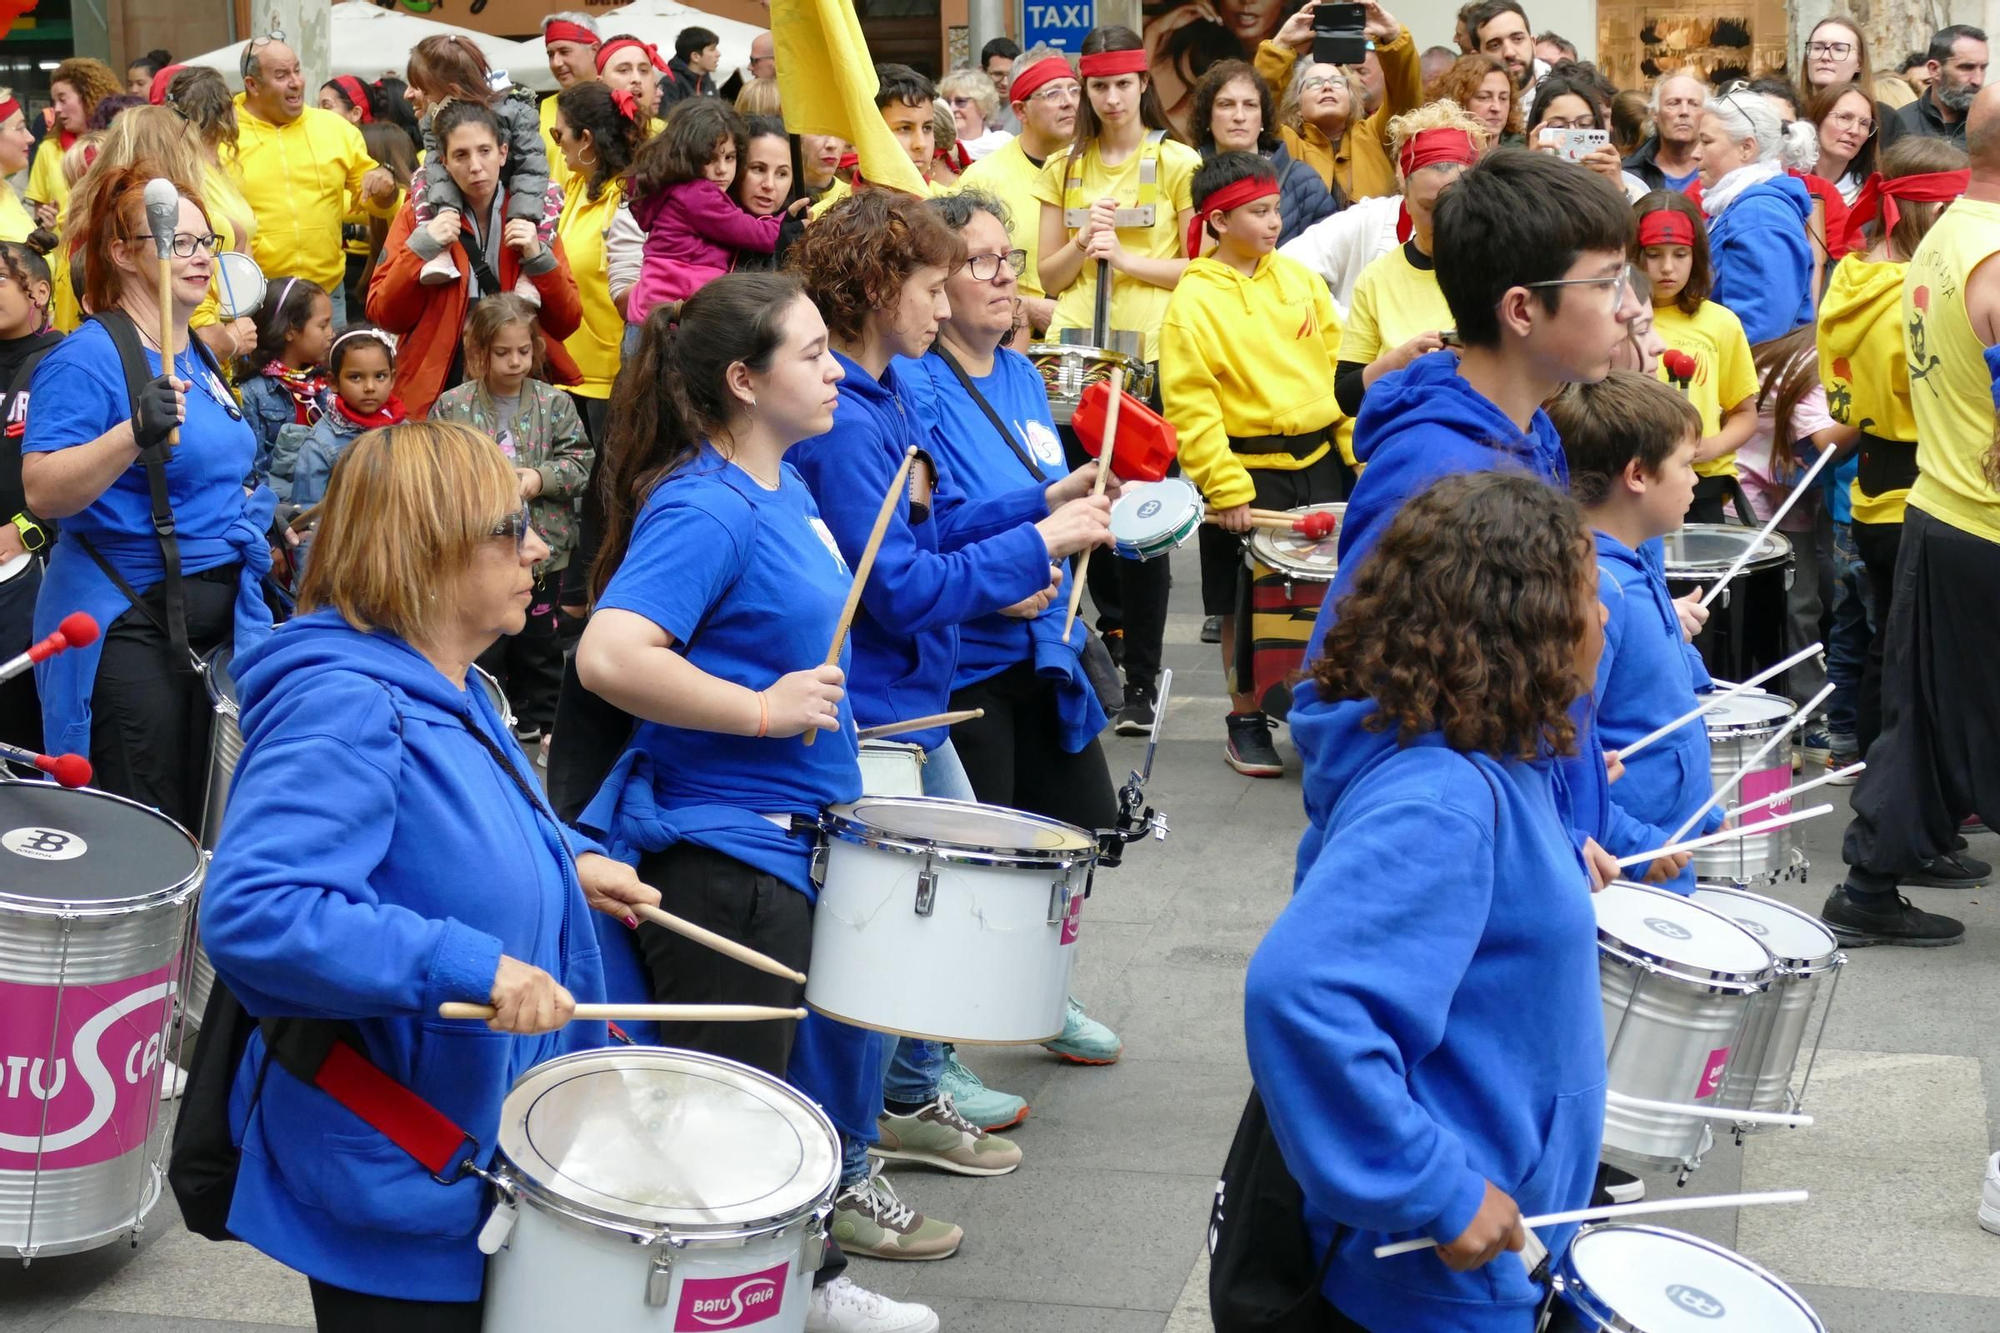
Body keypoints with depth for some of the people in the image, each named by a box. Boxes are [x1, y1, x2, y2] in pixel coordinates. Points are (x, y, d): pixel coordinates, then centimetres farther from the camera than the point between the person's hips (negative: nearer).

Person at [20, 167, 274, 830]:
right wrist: (135, 433, -35)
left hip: (214, 613, 9)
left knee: (200, 825, 12)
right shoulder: (89, 358, -14)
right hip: (130, 621, -9)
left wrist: (254, 514, 17)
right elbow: (44, 492, -24)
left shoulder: (199, 357, 13)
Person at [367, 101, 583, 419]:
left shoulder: (531, 217, 4)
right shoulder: (419, 216, 2)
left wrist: (539, 259, -12)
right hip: (437, 391, -1)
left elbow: (567, 323, 1)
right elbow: (384, 316, -3)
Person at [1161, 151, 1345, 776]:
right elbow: (1189, 407, -12)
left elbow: (1339, 368, 11)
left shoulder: (1300, 278, 6)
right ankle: (1246, 722, 17)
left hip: (1319, 459, 5)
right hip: (1248, 471, -4)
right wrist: (1227, 490, -16)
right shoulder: (1192, 302, -9)